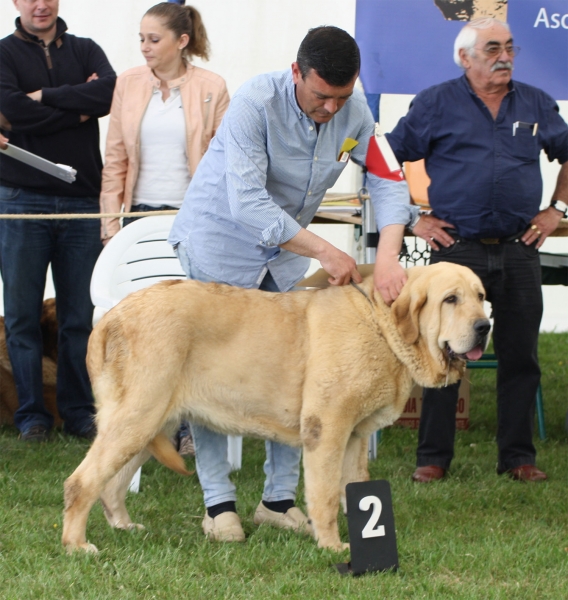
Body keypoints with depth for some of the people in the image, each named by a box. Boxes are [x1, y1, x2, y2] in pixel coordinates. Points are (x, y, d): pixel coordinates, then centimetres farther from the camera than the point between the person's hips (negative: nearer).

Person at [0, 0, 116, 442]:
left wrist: (46, 96, -10)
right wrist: (77, 110, -8)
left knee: (81, 315, 4)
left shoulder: (85, 51, 11)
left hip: (82, 200, 2)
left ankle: (79, 410, 12)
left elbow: (111, 91, -9)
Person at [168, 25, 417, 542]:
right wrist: (324, 252, -36)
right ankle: (219, 503, 3)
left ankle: (280, 498, 11)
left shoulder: (354, 111, -13)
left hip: (286, 251, 5)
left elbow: (388, 181, -13)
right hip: (220, 243, -5)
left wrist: (388, 255, -31)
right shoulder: (256, 103, -29)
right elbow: (247, 203, -35)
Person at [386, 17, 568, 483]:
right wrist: (414, 219, -1)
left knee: (521, 356, 6)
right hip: (457, 247, -3)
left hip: (519, 249, 3)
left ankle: (519, 456, 15)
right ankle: (433, 457, 7)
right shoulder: (436, 104, 2)